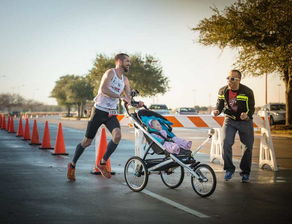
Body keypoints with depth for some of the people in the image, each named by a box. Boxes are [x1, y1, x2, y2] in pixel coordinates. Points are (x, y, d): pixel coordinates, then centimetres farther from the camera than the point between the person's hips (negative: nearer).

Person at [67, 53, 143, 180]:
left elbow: (128, 98, 12)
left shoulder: (125, 80, 14)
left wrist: (137, 103, -9)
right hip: (99, 110, -5)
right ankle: (72, 165, 21)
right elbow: (103, 89, -22)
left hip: (111, 114, 5)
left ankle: (102, 163, -5)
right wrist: (120, 97, -27)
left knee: (117, 135, -21)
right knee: (87, 141, 1)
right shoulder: (110, 73, -8)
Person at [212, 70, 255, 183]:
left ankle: (245, 172, 19)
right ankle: (229, 169, 1)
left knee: (247, 147, 3)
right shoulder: (223, 91, -7)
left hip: (245, 121, -1)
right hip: (230, 119, 2)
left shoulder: (247, 92, -17)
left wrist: (247, 115, -37)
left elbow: (251, 108, -15)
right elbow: (220, 105, 2)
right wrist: (217, 111, -22)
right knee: (226, 143, -16)